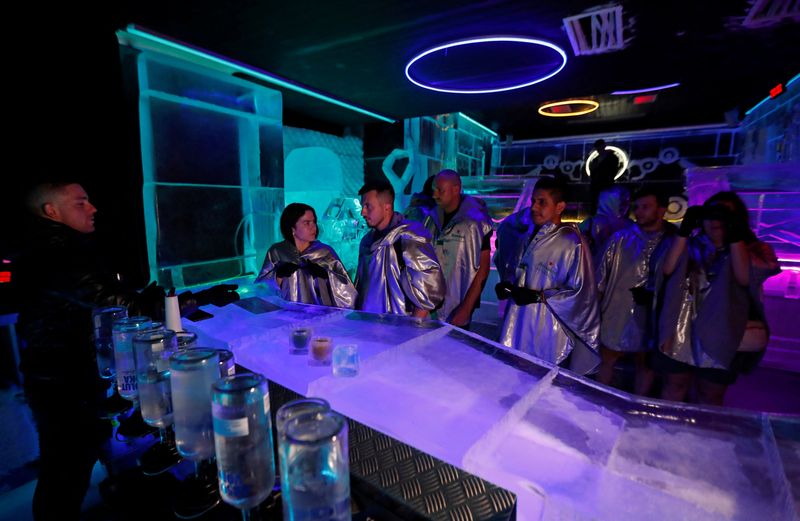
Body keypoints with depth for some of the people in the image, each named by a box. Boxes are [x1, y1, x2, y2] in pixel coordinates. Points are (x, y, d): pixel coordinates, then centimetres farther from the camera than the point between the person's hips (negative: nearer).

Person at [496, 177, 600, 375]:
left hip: (549, 334, -6)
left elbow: (580, 292, -12)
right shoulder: (528, 237, 11)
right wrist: (508, 287, 3)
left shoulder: (571, 243, -12)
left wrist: (539, 296, -16)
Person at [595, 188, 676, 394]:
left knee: (645, 364, 16)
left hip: (651, 316, 0)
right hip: (616, 313, 1)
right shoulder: (621, 237, 1)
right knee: (606, 360, 11)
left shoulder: (674, 241, -3)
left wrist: (651, 295, -12)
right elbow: (602, 274, 2)